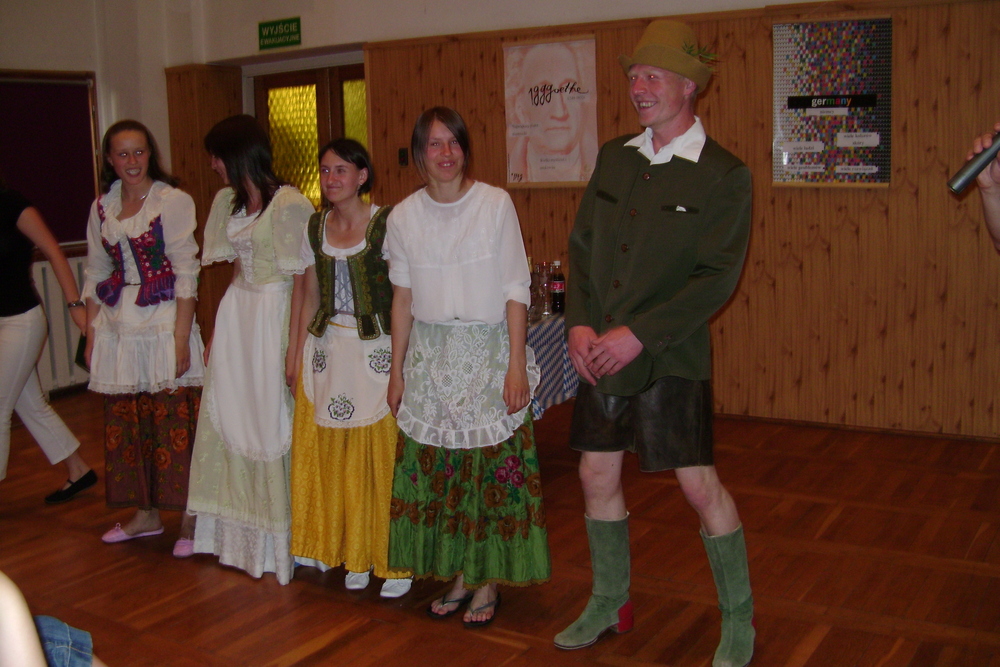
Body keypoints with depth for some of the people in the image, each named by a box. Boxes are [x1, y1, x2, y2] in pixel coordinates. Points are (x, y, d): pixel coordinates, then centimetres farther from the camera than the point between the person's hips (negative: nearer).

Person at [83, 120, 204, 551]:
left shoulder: (173, 201, -5)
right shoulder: (102, 207, 10)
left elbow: (186, 273, -9)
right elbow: (96, 274, 15)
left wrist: (181, 338, -14)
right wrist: (91, 336, 10)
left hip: (163, 324, -5)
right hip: (117, 329, 5)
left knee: (174, 422, -4)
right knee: (125, 422, 10)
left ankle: (189, 518, 10)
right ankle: (146, 514, 25)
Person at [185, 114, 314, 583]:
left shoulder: (288, 204, -13)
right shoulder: (228, 202, 12)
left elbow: (301, 279, -15)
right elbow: (235, 268, 15)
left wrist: (295, 346, -18)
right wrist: (217, 330, 10)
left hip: (274, 317, -8)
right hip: (235, 315, 8)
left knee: (272, 423, 1)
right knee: (229, 420, 10)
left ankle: (278, 540, 17)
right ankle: (239, 533, 25)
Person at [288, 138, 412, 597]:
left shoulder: (385, 223, -7)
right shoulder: (315, 227, 9)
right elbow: (310, 297, 14)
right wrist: (299, 354, 11)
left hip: (376, 350, -5)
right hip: (328, 349, 5)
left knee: (382, 455, -1)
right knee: (333, 457, 7)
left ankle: (395, 560, 14)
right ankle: (354, 555, 23)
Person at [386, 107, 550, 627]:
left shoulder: (495, 204, -6)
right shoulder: (404, 216, 3)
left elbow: (515, 290, -6)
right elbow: (402, 297, 8)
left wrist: (517, 364, -11)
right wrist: (396, 370, 7)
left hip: (489, 351, -3)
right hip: (430, 355, 3)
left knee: (493, 466, 0)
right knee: (435, 467, 5)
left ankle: (488, 581, 15)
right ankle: (458, 576, 21)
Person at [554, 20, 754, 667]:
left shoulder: (724, 175, -9)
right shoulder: (614, 157, 8)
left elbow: (717, 278, -14)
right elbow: (582, 245, 9)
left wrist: (638, 333, -19)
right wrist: (580, 323, -5)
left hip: (670, 357, -5)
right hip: (602, 353, 6)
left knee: (701, 486, -1)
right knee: (598, 476, 13)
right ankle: (610, 603, 34)